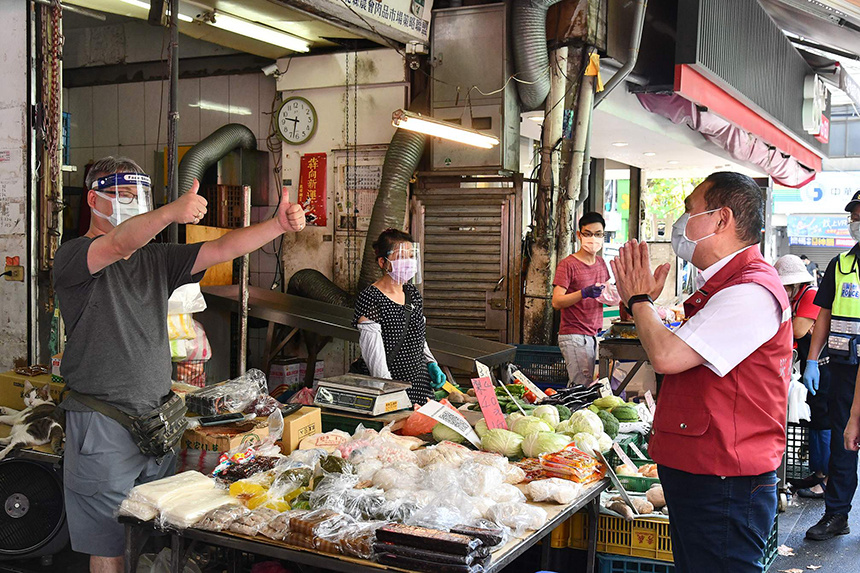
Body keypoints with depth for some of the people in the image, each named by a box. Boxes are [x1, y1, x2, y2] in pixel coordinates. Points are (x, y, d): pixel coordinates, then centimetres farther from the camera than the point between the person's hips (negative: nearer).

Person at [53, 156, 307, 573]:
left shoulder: (155, 259, 15)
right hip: (104, 426, -6)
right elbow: (118, 244, -28)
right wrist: (172, 212, -46)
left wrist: (278, 225, -11)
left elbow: (224, 249, 4)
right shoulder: (73, 257, -5)